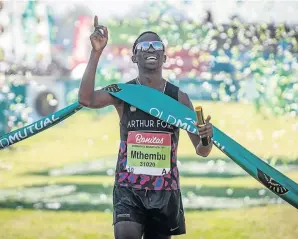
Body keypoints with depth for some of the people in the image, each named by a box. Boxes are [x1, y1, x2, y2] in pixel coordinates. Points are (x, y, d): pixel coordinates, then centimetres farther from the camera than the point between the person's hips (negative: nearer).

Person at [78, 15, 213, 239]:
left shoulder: (179, 98, 2)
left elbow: (201, 151, 4)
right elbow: (86, 99, -21)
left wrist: (206, 139, -21)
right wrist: (96, 53, -24)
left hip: (165, 190, 2)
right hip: (129, 187, -2)